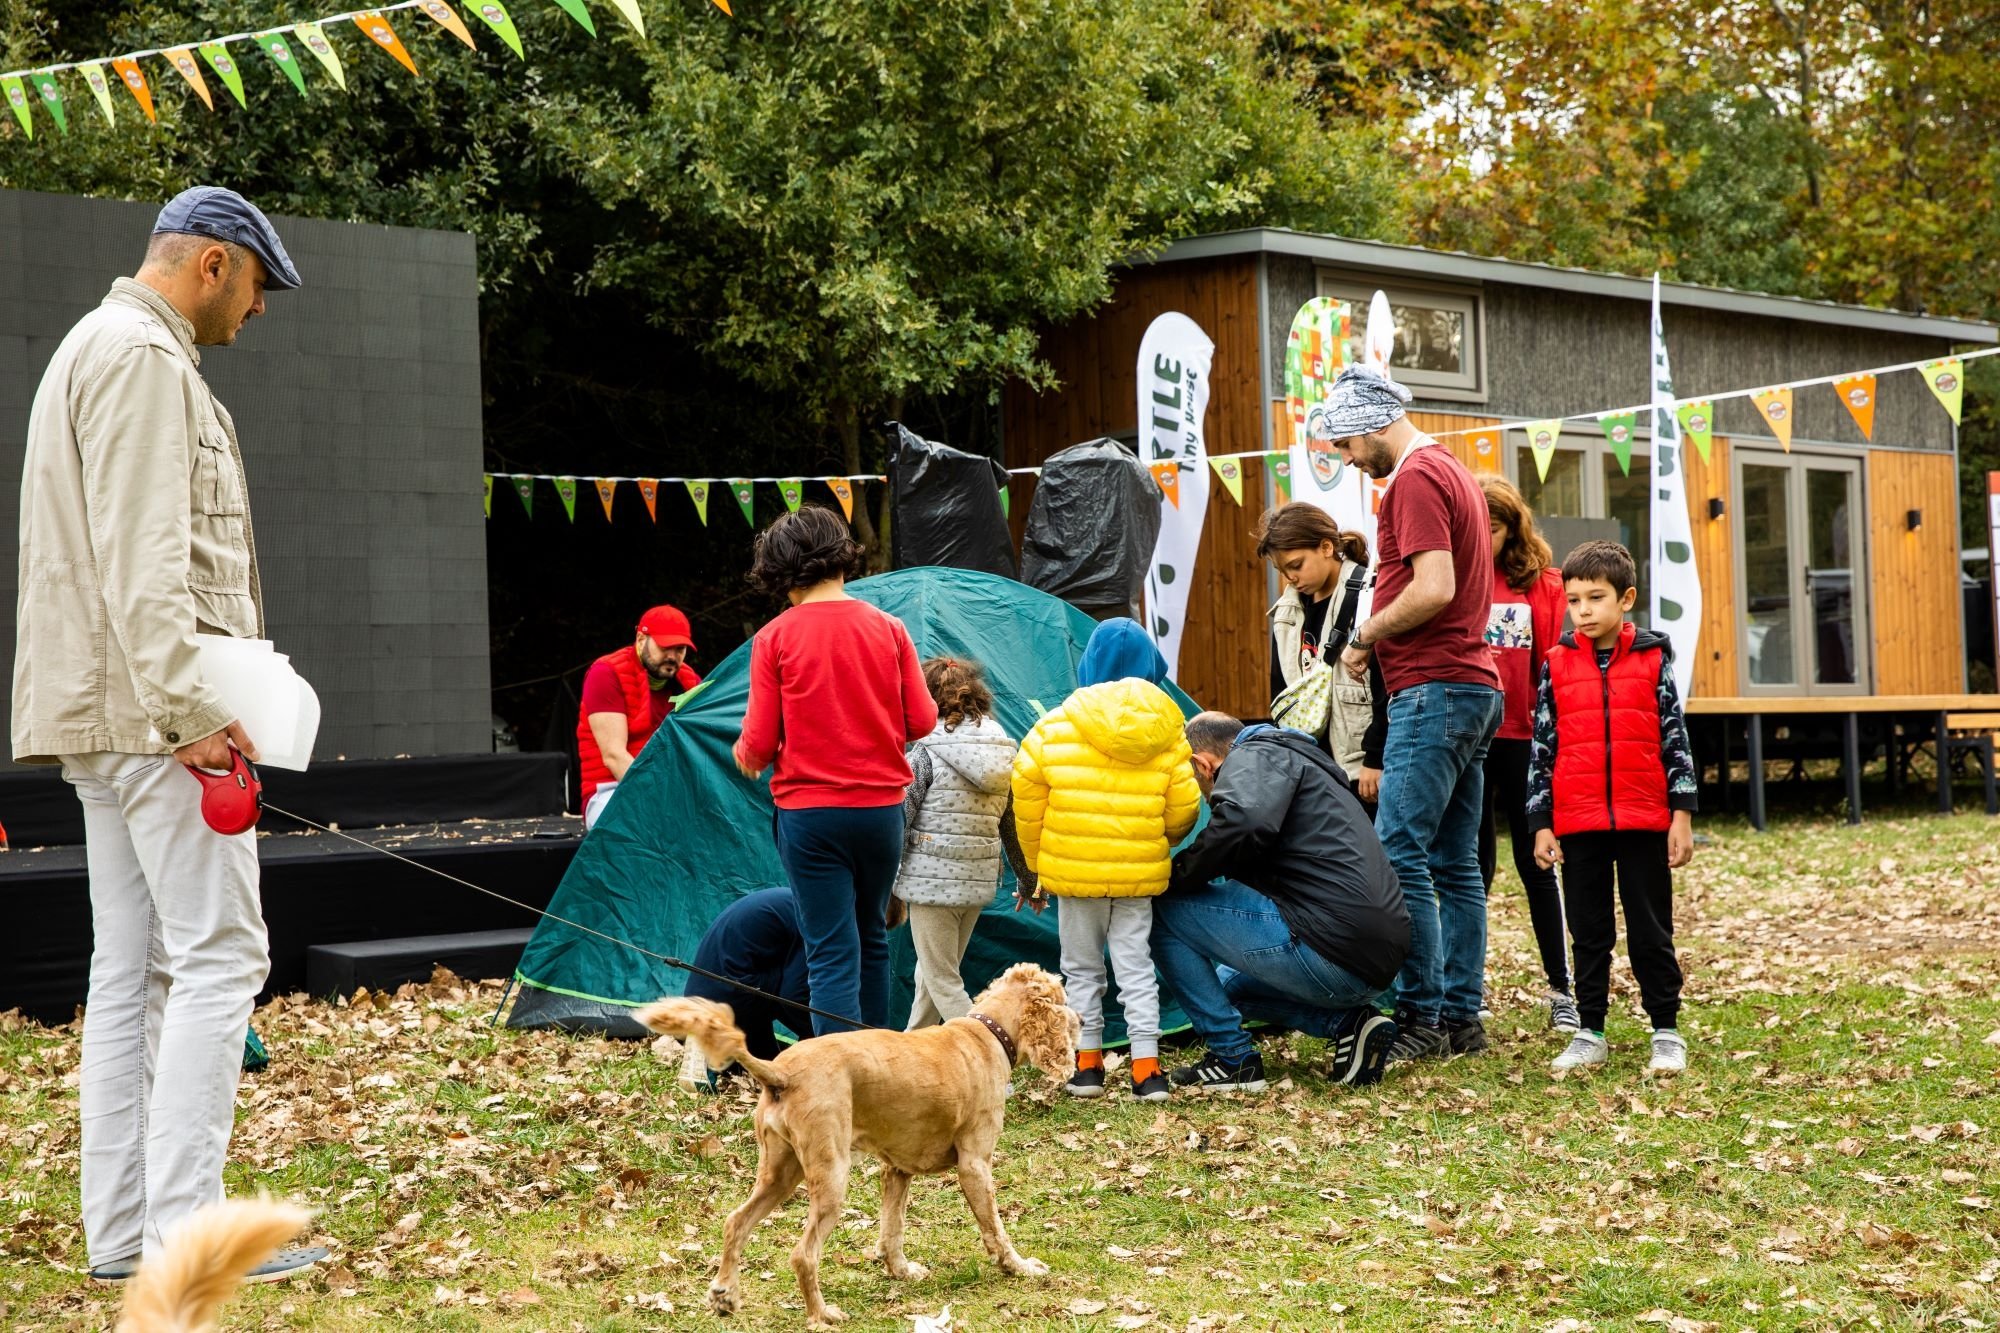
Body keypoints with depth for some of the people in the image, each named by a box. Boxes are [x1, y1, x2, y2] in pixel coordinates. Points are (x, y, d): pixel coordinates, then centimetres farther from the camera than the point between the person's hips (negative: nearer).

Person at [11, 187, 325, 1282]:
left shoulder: (98, 350, 23)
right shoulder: (143, 358, -11)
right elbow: (142, 557, -21)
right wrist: (190, 713, -23)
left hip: (110, 718, 11)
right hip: (152, 711, -11)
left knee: (132, 968, 9)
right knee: (217, 954, -10)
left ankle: (120, 1232, 12)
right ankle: (182, 1233, -11)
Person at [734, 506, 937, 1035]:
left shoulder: (775, 638, -8)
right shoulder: (888, 628, 0)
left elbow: (760, 742, -8)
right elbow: (921, 721, 1)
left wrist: (745, 756, 15)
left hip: (809, 810, -3)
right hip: (881, 807, 3)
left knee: (831, 951, -2)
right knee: (872, 939, 20)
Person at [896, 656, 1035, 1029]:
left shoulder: (927, 753, -11)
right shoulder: (1002, 752, 7)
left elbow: (899, 819, -10)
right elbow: (1013, 826, 13)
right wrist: (1029, 880, 22)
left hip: (932, 879, -7)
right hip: (979, 883, 7)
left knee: (942, 982, 0)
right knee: (931, 972, 21)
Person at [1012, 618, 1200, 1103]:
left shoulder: (1056, 726, -5)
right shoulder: (1167, 731, -1)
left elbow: (1027, 796, -3)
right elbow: (1183, 808, -1)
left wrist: (1036, 862, 10)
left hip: (1074, 872, -1)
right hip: (1140, 874, 1)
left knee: (1082, 967, 12)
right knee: (1136, 965, 7)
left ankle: (1087, 1064, 13)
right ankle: (1147, 1069, 0)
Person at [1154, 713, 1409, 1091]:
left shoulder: (1254, 757, -1)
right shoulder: (1301, 760, 30)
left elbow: (1243, 823, -24)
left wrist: (1180, 874, -9)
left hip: (1328, 952, -10)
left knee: (1164, 907, -2)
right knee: (1229, 983, 32)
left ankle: (1231, 1058, 0)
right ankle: (1347, 1021, 11)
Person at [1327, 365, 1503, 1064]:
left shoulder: (1415, 479, -10)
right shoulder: (1454, 473, 21)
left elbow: (1433, 589, -21)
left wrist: (1364, 636, -8)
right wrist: (1380, 635, 15)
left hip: (1433, 690, -11)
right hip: (1473, 685, 11)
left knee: (1399, 855, -11)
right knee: (1454, 863, 10)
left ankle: (1420, 1019, -10)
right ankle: (1462, 1017, 12)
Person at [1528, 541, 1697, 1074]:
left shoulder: (1652, 660, 1)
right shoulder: (1557, 665, 4)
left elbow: (1675, 740, 3)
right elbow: (1543, 747, 6)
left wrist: (1682, 816, -1)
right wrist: (1541, 824, 2)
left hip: (1644, 820, -1)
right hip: (1578, 824, 1)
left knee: (1651, 932, 5)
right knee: (1589, 934, 9)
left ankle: (1666, 1032, 13)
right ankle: (1591, 1034, 16)